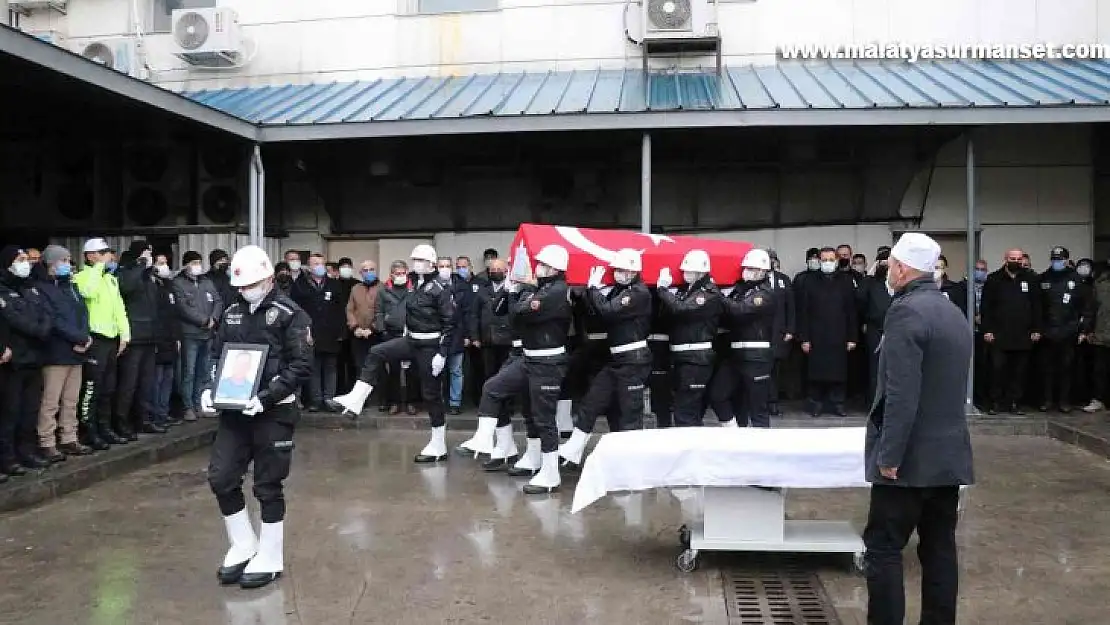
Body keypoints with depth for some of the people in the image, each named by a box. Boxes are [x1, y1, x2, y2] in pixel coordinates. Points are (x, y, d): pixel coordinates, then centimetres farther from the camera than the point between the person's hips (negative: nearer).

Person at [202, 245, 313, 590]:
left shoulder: (290, 313, -8)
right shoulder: (231, 313, 10)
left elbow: (301, 364, -13)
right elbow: (215, 355, 16)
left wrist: (266, 396, -23)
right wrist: (209, 389, -2)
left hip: (274, 411, -5)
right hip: (234, 410, 6)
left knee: (268, 486, 3)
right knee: (220, 478, 3)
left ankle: (270, 558, 18)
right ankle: (243, 546, 23)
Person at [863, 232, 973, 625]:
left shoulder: (906, 311, -16)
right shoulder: (955, 313, 13)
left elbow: (901, 394, -22)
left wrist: (889, 454, -18)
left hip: (913, 457, -9)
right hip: (949, 454, 9)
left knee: (883, 549, -2)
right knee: (940, 548, 12)